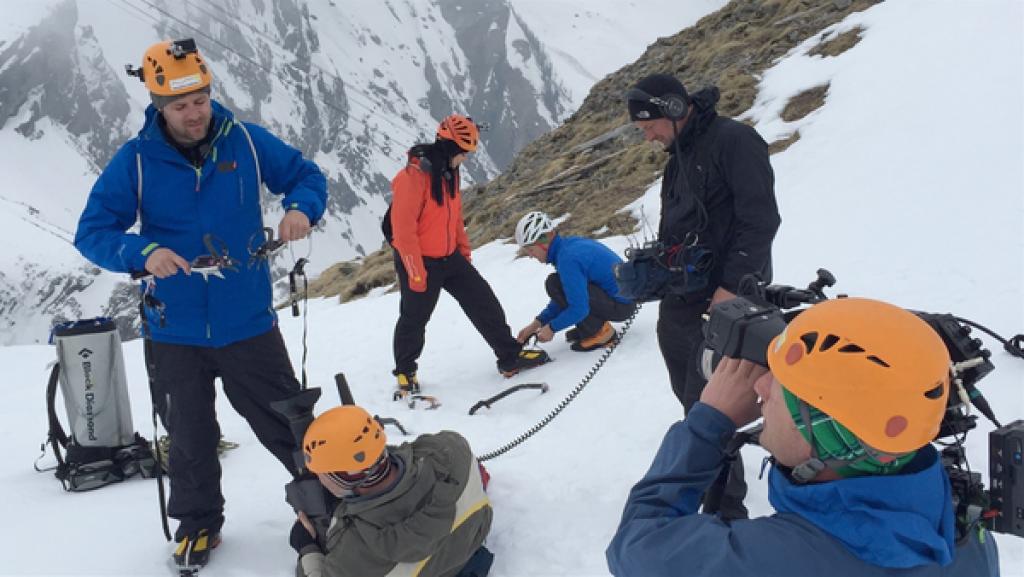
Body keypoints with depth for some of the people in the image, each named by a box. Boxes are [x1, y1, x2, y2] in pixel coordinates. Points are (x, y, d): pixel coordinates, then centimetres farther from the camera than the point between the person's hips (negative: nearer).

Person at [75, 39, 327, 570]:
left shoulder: (246, 141, -7)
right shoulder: (134, 160, -9)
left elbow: (306, 175, 3)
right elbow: (92, 231, -7)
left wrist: (301, 208, -20)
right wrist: (142, 253, -28)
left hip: (249, 323, 0)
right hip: (175, 333, 1)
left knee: (288, 425, 9)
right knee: (190, 438, 18)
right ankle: (198, 523, 41)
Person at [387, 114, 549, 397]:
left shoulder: (449, 172, 4)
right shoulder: (412, 177, -24)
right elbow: (403, 228, -24)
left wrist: (464, 250, 19)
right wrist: (415, 273, -21)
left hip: (450, 257, 8)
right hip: (421, 262, -7)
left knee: (485, 303, 5)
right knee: (413, 320, 8)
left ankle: (510, 356, 14)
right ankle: (405, 372, 29)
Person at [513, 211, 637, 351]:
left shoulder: (567, 258, -23)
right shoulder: (569, 243, 7)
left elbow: (579, 308, -24)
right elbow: (563, 298, 13)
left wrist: (552, 328, -10)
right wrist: (537, 323, 9)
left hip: (621, 305, -10)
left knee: (555, 284, -18)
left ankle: (599, 333, -8)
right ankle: (594, 326, 16)